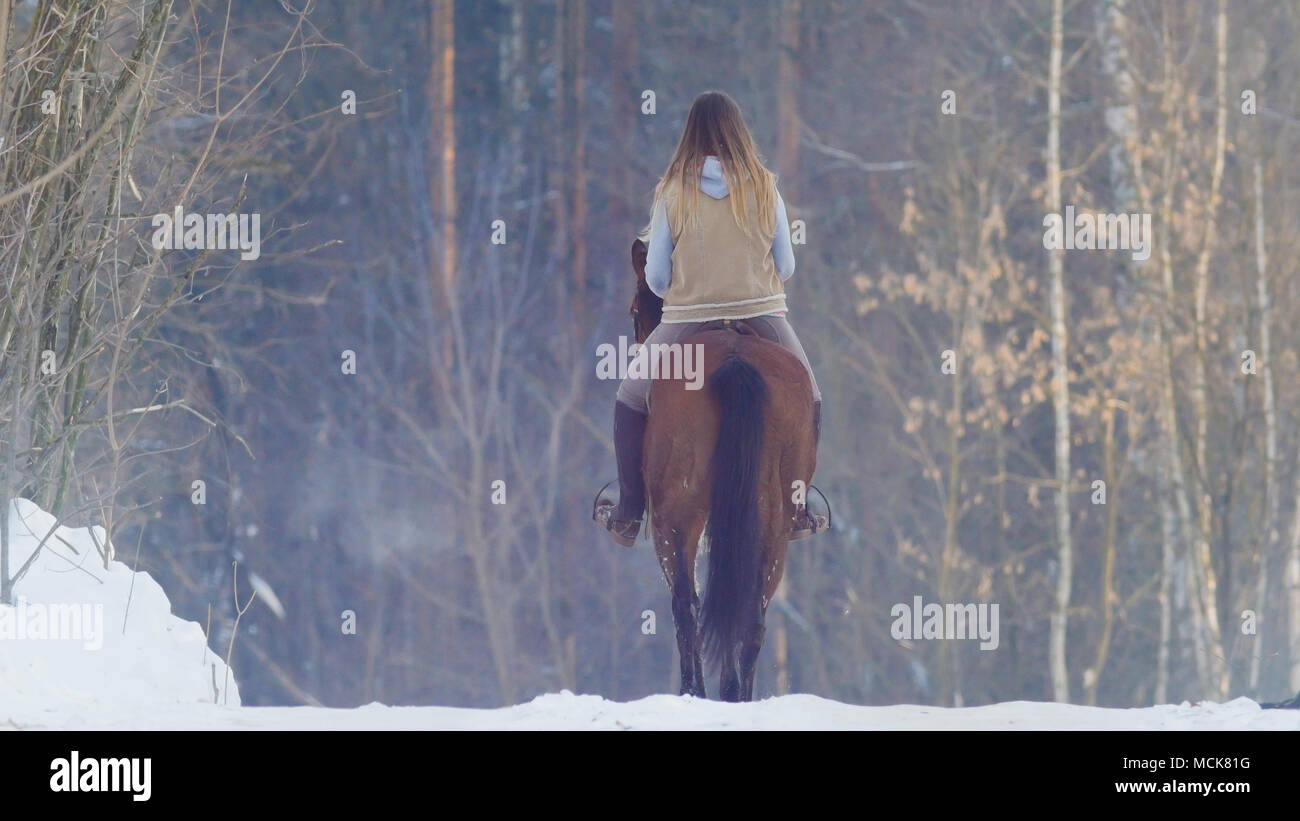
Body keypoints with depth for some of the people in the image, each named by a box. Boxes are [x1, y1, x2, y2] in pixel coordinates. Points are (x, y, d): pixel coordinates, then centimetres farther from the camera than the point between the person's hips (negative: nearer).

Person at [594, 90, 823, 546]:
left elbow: (655, 278, -1)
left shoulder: (672, 192, -5)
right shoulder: (765, 189, -2)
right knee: (808, 403, 26)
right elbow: (786, 266, 5)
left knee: (631, 401, 22)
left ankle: (629, 514, 19)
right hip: (763, 317, 1)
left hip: (688, 321, -1)